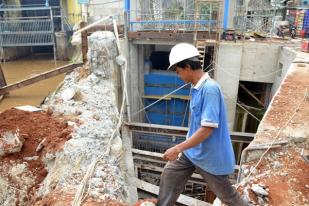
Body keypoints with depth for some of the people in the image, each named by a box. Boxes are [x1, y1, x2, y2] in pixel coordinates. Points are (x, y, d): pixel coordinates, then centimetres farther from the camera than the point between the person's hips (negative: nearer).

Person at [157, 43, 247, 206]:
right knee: (169, 176, 13)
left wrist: (177, 149, -25)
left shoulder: (210, 88, -26)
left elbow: (207, 129, -29)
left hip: (210, 155, -8)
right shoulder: (196, 87, 2)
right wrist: (182, 148, 19)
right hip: (192, 150, 8)